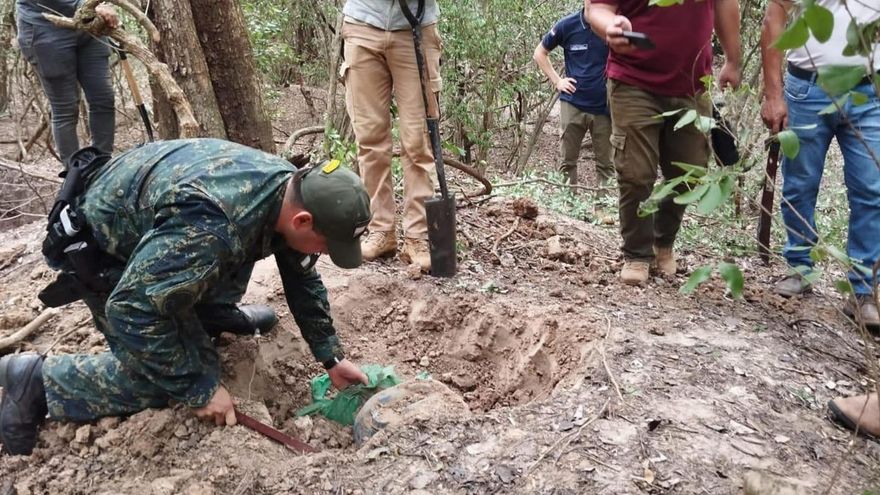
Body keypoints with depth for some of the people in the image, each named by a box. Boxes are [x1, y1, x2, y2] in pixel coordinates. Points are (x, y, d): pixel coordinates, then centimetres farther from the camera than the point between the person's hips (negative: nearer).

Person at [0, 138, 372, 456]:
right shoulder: (212, 227, -41)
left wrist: (331, 357, 2)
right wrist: (198, 390, -26)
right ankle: (38, 380, 2)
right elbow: (132, 310, -35)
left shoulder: (293, 188, -13)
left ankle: (210, 317, 33)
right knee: (163, 377, -9)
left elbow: (303, 280, 2)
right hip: (103, 244, -8)